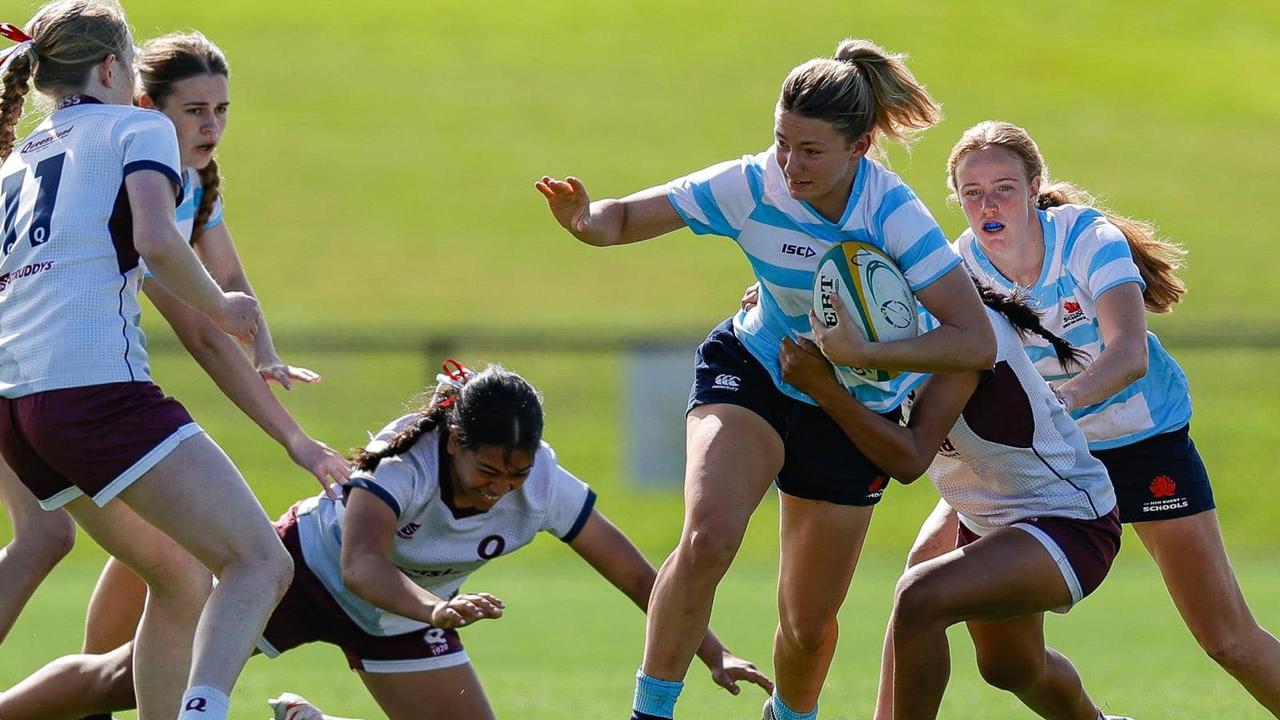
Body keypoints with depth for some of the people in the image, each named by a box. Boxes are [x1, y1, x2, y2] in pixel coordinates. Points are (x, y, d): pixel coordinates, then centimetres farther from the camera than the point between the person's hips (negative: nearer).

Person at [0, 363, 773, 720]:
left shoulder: (543, 487, -26)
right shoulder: (404, 462, -38)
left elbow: (638, 576, -18)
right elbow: (361, 562, -54)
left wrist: (714, 654, -23)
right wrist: (437, 609, -72)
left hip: (399, 618, 4)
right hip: (311, 566, -4)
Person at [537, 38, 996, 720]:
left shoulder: (893, 214, -28)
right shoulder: (752, 186, -22)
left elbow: (976, 342, -33)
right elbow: (623, 218, -15)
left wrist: (855, 350, -40)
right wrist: (584, 218, -39)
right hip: (751, 375, 0)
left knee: (809, 622, 8)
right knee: (708, 538, -30)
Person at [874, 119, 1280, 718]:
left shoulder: (1089, 238, -27)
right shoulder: (961, 267, -16)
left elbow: (1129, 355, -41)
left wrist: (1051, 402, -59)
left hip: (1141, 437, -4)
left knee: (1228, 638, -8)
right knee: (928, 566, -12)